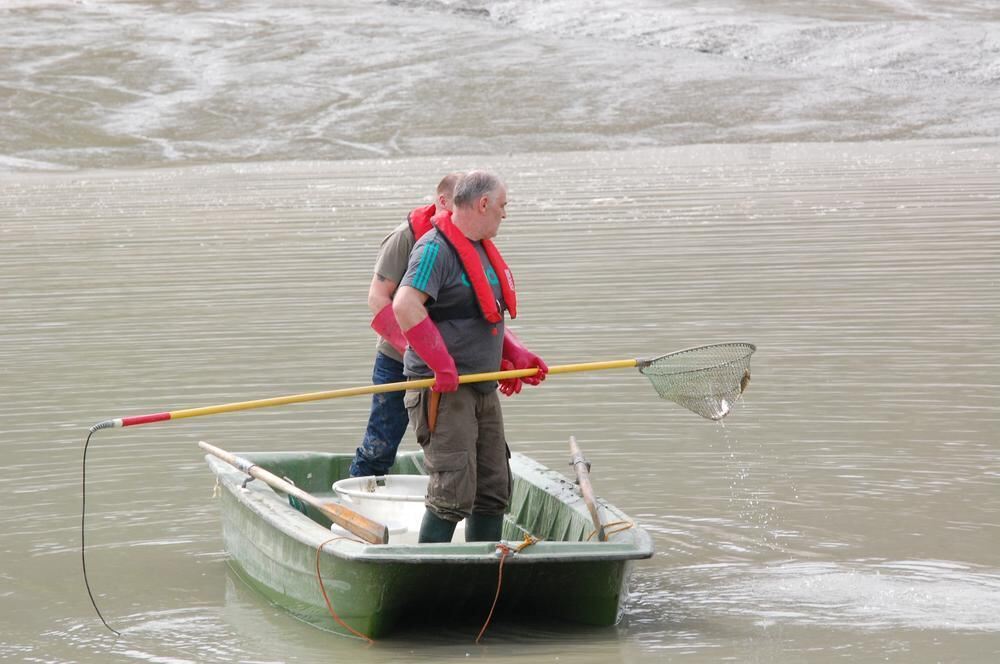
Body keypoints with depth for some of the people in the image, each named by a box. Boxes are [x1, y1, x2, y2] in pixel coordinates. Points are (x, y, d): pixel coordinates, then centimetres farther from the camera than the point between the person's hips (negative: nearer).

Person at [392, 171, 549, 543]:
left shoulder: (482, 250, 16)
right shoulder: (437, 249, -14)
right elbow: (405, 306, -27)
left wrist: (515, 355, 13)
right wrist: (442, 364, -26)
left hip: (482, 390, 10)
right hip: (442, 391, -10)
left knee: (494, 491, 12)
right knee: (454, 494, -14)